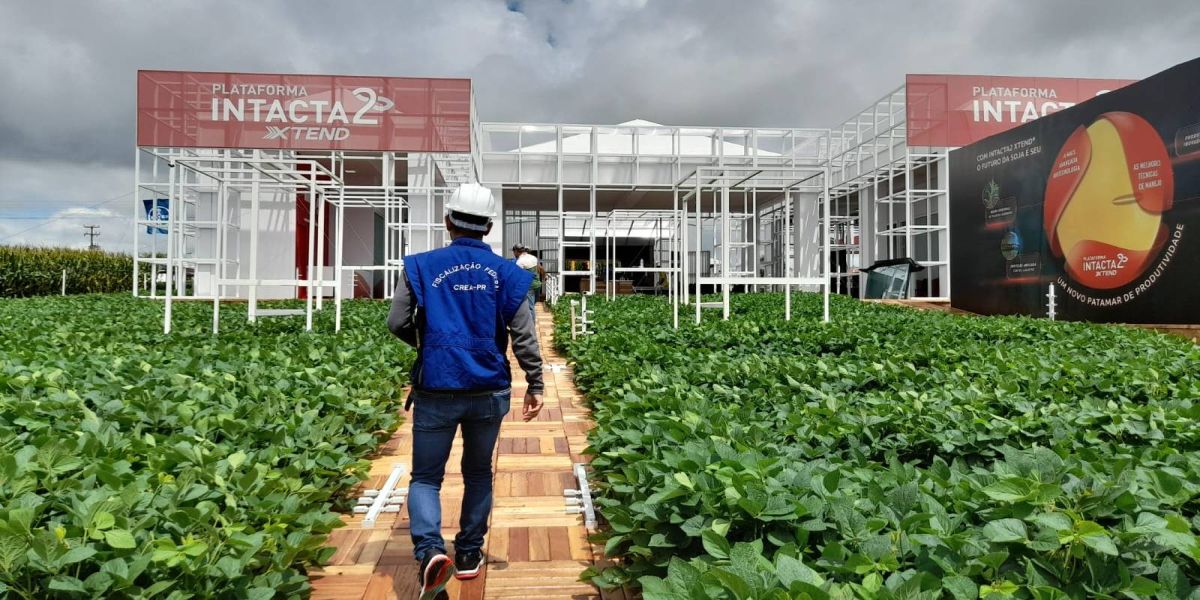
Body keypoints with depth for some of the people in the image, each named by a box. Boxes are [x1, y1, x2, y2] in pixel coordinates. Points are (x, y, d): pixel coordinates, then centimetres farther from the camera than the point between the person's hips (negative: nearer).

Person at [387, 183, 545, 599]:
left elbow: (397, 322, -2)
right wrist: (535, 385, 4)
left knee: (426, 477, 8)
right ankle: (469, 554, 28)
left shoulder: (422, 267, -3)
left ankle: (430, 552, -13)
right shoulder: (506, 274, -1)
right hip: (488, 392, 2)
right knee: (478, 473, 19)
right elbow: (524, 337, -4)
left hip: (437, 391, -1)